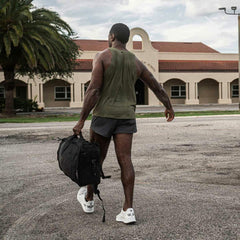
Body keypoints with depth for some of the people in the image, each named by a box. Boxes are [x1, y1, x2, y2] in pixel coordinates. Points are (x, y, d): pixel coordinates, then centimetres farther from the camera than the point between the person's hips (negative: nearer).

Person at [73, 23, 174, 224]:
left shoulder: (102, 57, -6)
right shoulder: (136, 62, 9)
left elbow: (93, 90, -14)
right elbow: (157, 87, 16)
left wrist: (81, 121, -12)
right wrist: (169, 108, 33)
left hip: (104, 115, -3)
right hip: (126, 116, 3)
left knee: (96, 158, 12)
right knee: (125, 161, -3)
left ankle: (88, 199, 31)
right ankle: (128, 210, -9)